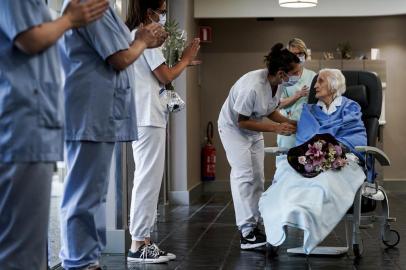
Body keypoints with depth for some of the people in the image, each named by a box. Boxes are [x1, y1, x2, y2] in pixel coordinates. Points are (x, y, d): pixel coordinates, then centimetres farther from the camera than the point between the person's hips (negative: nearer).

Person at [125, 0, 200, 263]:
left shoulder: (134, 37, 20)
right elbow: (166, 76, -9)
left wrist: (181, 62, 17)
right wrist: (186, 59, 6)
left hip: (146, 116, 10)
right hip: (148, 117, -10)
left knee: (148, 180, 10)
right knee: (148, 180, -8)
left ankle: (144, 240, 12)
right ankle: (138, 245, -6)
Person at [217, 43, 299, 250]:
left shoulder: (278, 83, -13)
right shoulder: (252, 86, -37)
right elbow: (242, 121, -28)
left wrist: (288, 122, -13)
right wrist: (275, 128, -31)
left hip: (253, 130, 8)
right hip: (234, 127, -8)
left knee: (257, 178, 7)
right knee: (244, 176, -15)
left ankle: (253, 226, 15)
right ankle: (246, 233, -15)